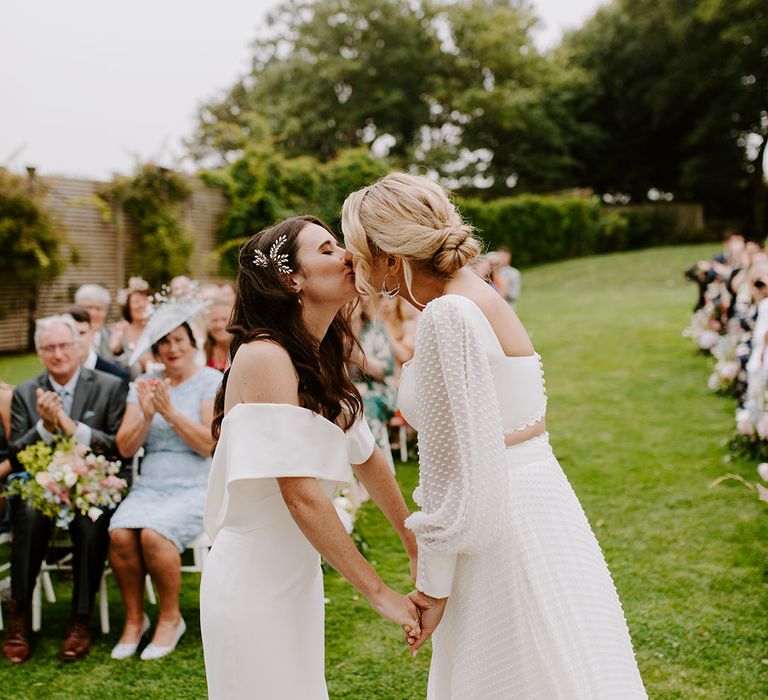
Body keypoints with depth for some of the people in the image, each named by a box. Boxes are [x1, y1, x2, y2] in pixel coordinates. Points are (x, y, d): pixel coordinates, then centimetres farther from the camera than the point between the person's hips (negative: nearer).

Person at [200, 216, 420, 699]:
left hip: (298, 574, 8)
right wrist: (380, 593, -20)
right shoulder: (264, 356, -20)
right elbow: (301, 494, -24)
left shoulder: (323, 360, 6)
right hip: (254, 578, -8)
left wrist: (415, 545, 17)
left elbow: (366, 456, 14)